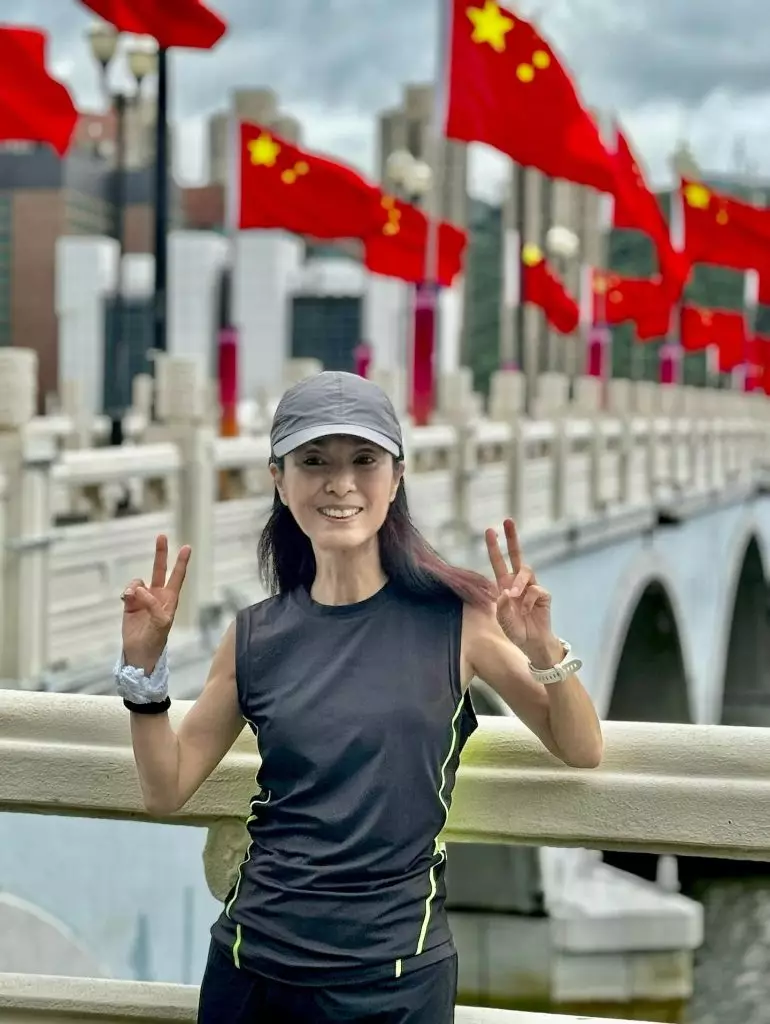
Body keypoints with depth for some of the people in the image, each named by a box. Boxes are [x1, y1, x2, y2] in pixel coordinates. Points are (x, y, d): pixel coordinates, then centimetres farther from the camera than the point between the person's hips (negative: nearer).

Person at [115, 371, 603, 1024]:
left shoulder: (456, 616, -7)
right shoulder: (257, 637, 1)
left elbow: (583, 751, -2)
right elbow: (167, 791, 8)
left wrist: (543, 651, -19)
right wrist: (144, 667, -6)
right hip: (253, 964, 3)